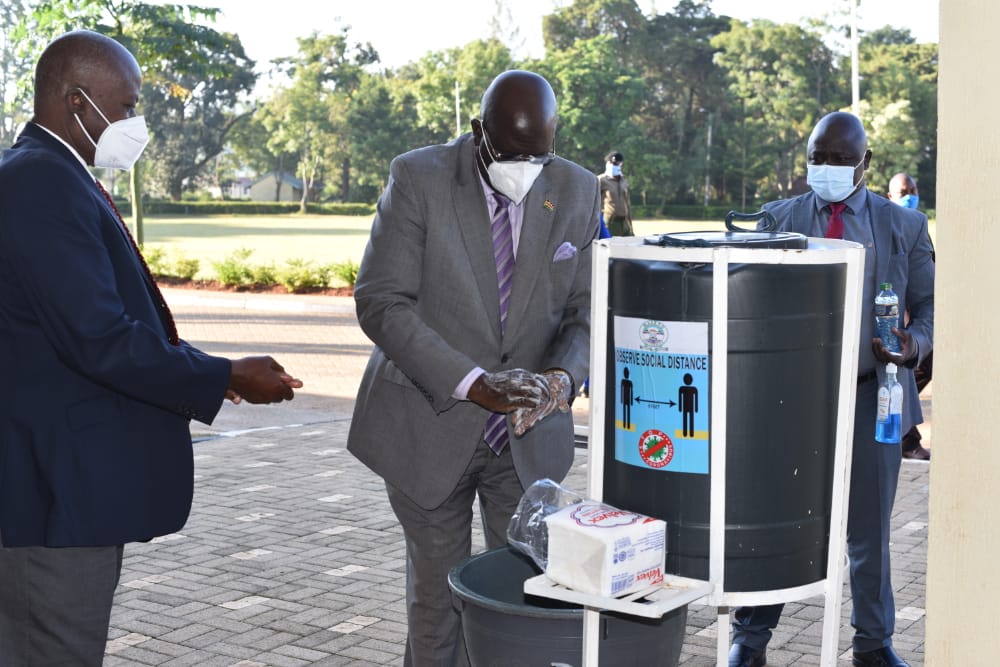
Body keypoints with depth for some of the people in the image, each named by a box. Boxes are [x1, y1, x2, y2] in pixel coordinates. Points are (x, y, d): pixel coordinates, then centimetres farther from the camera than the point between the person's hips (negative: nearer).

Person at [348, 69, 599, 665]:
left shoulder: (577, 191, 0)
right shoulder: (419, 179, -11)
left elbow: (587, 309, 2)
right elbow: (381, 302, -15)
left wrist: (562, 378, -20)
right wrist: (471, 383, -24)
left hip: (528, 433, 3)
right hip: (431, 427, -2)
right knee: (437, 595, 8)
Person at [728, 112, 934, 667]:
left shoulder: (905, 226, 6)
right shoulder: (776, 219, 5)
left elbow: (929, 303, 9)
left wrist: (916, 344, -13)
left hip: (872, 397, 1)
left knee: (870, 527, 11)